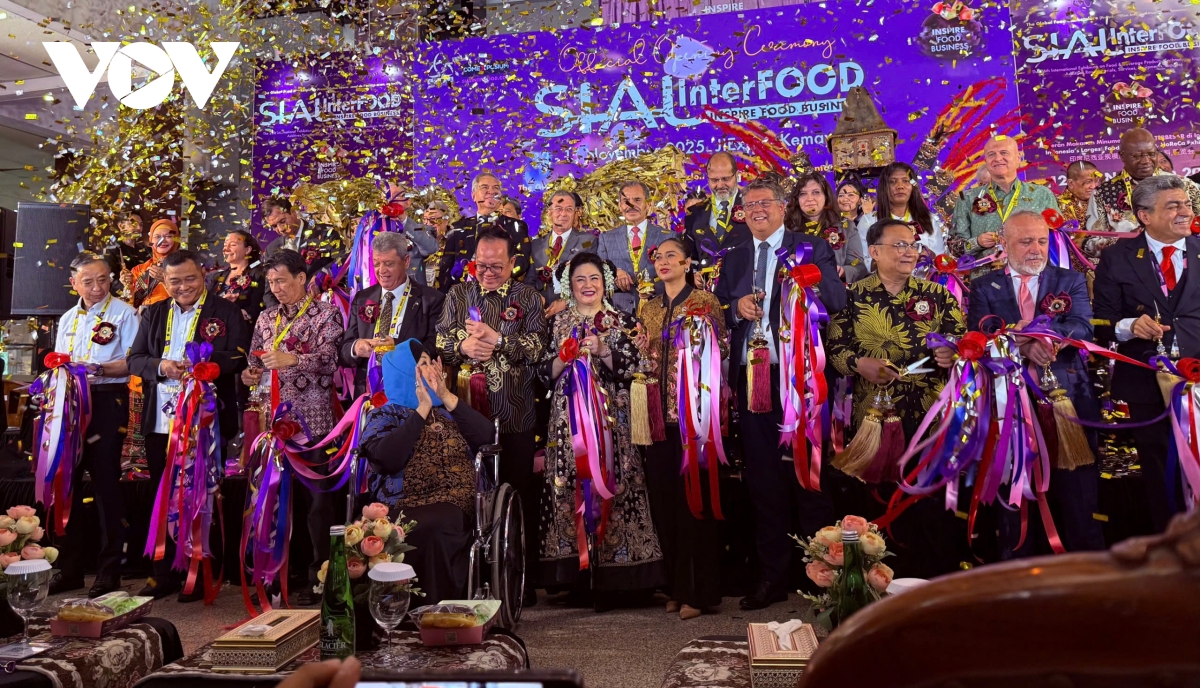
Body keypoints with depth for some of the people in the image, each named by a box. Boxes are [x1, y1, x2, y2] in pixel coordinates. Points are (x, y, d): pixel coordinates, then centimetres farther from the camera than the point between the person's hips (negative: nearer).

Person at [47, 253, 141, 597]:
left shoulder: (124, 313, -3)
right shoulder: (67, 319, 17)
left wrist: (99, 369, -23)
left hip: (108, 402, -6)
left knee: (106, 483, -2)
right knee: (68, 482, 9)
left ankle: (109, 571, 7)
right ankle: (69, 567, 21)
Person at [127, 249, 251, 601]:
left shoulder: (226, 312, 1)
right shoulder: (154, 313, 14)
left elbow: (238, 358, -7)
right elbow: (135, 359, 10)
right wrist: (160, 366, -11)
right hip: (160, 421, 4)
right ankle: (164, 573, 24)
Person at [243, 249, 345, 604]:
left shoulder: (325, 313, 1)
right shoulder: (266, 318, 16)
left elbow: (329, 357, -12)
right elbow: (256, 360, 20)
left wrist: (291, 359, -25)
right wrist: (252, 374, -1)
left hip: (314, 418, -4)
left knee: (316, 497, -3)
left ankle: (319, 574, 7)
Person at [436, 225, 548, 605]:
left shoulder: (528, 297, 5)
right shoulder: (458, 294, 12)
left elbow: (537, 346, -6)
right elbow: (441, 342, 6)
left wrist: (496, 338, -16)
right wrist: (463, 346, -14)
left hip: (515, 416, -1)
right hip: (467, 412, 2)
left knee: (519, 497, 4)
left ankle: (523, 582, 16)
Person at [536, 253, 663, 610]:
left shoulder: (623, 322, 9)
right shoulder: (558, 323, 14)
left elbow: (632, 369, -1)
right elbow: (545, 373, 7)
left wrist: (603, 350, -13)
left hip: (611, 419, -2)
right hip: (568, 420, 2)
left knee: (610, 487, -6)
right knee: (569, 490, -2)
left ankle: (607, 582, 3)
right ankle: (574, 577, 8)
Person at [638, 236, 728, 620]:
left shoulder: (705, 302, 1)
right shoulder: (649, 308, 18)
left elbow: (721, 349, -3)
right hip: (660, 408, 5)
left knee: (694, 494, -5)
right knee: (663, 495, 6)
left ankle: (699, 590, 5)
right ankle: (675, 585, 18)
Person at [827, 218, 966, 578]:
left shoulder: (936, 294, 8)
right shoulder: (853, 296, 4)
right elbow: (835, 347, 2)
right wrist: (859, 364, -16)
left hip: (931, 417, 1)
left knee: (932, 503, 1)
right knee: (879, 501, 4)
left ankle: (937, 581, 18)